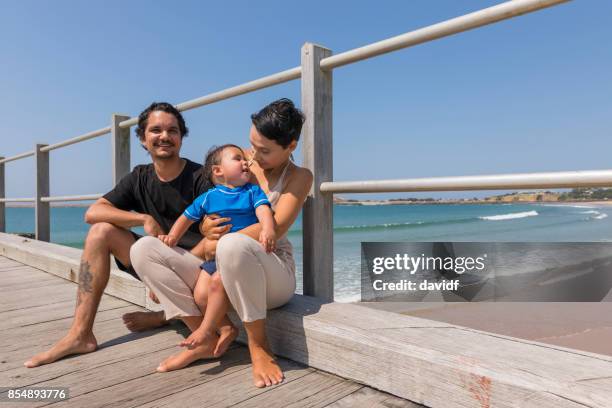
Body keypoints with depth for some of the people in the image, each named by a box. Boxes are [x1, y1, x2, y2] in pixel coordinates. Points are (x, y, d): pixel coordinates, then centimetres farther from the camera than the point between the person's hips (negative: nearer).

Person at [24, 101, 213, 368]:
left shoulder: (200, 177, -9)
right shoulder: (140, 178, 6)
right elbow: (92, 213, -4)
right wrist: (145, 219, -18)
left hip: (197, 262, -5)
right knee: (101, 231, -7)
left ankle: (163, 317, -1)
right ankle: (80, 334, -9)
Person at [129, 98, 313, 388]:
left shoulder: (299, 176, -3)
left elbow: (274, 229, -18)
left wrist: (216, 244, -19)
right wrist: (206, 228, -10)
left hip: (271, 273, -6)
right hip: (219, 268, 6)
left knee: (233, 245, -41)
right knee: (143, 249, -9)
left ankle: (258, 345, -18)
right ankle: (206, 341, -10)